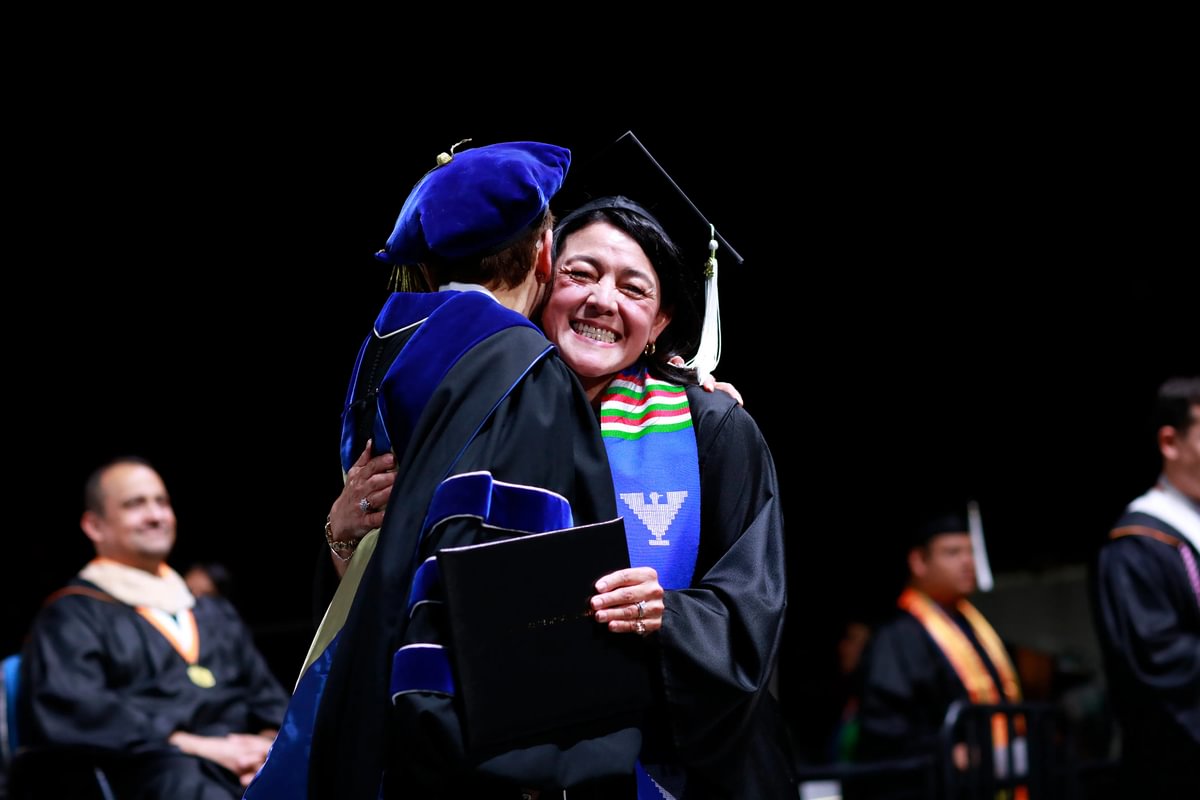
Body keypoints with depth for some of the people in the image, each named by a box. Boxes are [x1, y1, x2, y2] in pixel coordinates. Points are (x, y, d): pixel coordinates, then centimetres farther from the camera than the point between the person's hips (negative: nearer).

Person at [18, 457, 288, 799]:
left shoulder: (216, 615, 33)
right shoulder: (71, 617, 13)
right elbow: (75, 712, -4)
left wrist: (269, 745, -1)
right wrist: (200, 746, -14)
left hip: (251, 770, 5)